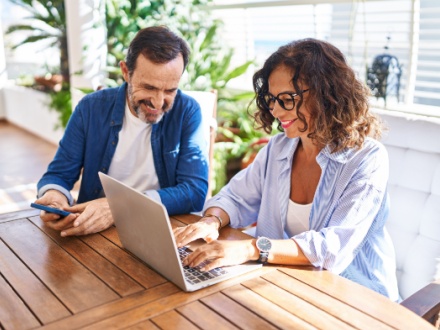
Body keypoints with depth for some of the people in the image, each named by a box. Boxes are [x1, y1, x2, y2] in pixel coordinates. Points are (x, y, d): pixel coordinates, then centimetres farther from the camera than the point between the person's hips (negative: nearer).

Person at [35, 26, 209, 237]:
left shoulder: (187, 112, -8)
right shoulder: (91, 108, -2)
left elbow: (195, 192, -14)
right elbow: (58, 175, 3)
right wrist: (54, 197, -20)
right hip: (93, 231, 3)